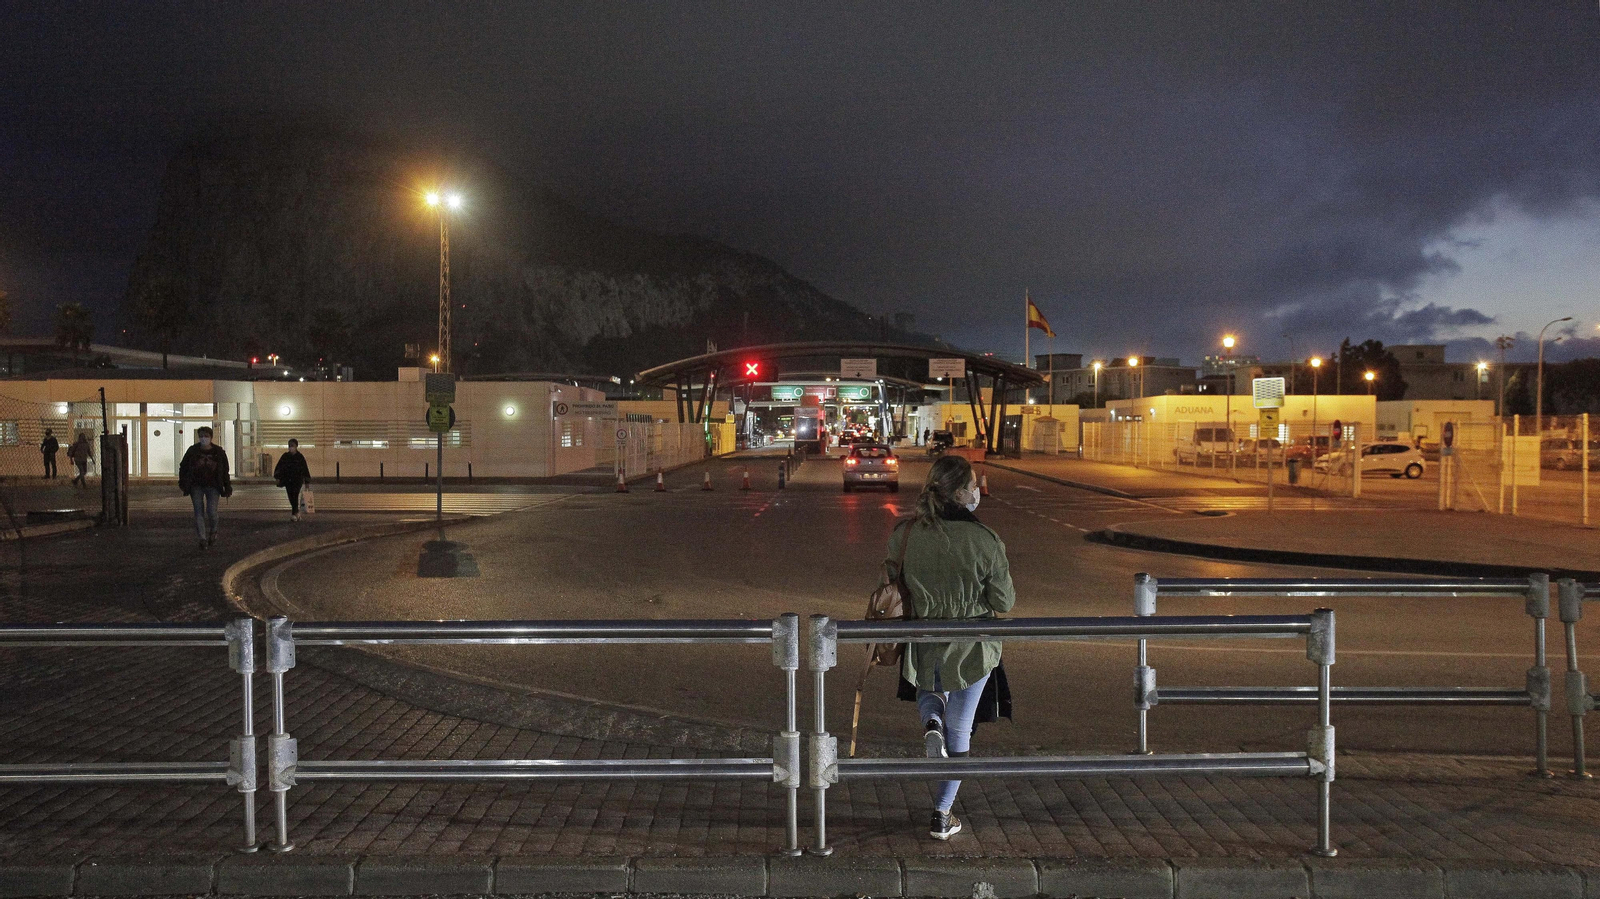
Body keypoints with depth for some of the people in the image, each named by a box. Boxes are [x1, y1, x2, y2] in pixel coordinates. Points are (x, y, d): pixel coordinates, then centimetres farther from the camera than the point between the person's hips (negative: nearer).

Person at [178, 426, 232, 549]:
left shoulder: (218, 452, -3)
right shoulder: (193, 451, -3)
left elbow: (225, 471, 4)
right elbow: (183, 467, 7)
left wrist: (227, 488, 3)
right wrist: (183, 483, -1)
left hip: (212, 487, -1)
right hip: (196, 487, 1)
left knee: (211, 512, -9)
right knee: (199, 512, -5)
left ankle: (213, 532, 20)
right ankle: (203, 539, -3)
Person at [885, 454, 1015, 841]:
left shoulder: (904, 534, -11)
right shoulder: (985, 541, -19)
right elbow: (1004, 602, -10)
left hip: (922, 645, 3)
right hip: (971, 650, -2)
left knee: (929, 692, 36)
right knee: (960, 730, 15)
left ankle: (931, 722, 2)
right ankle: (942, 817, 22)